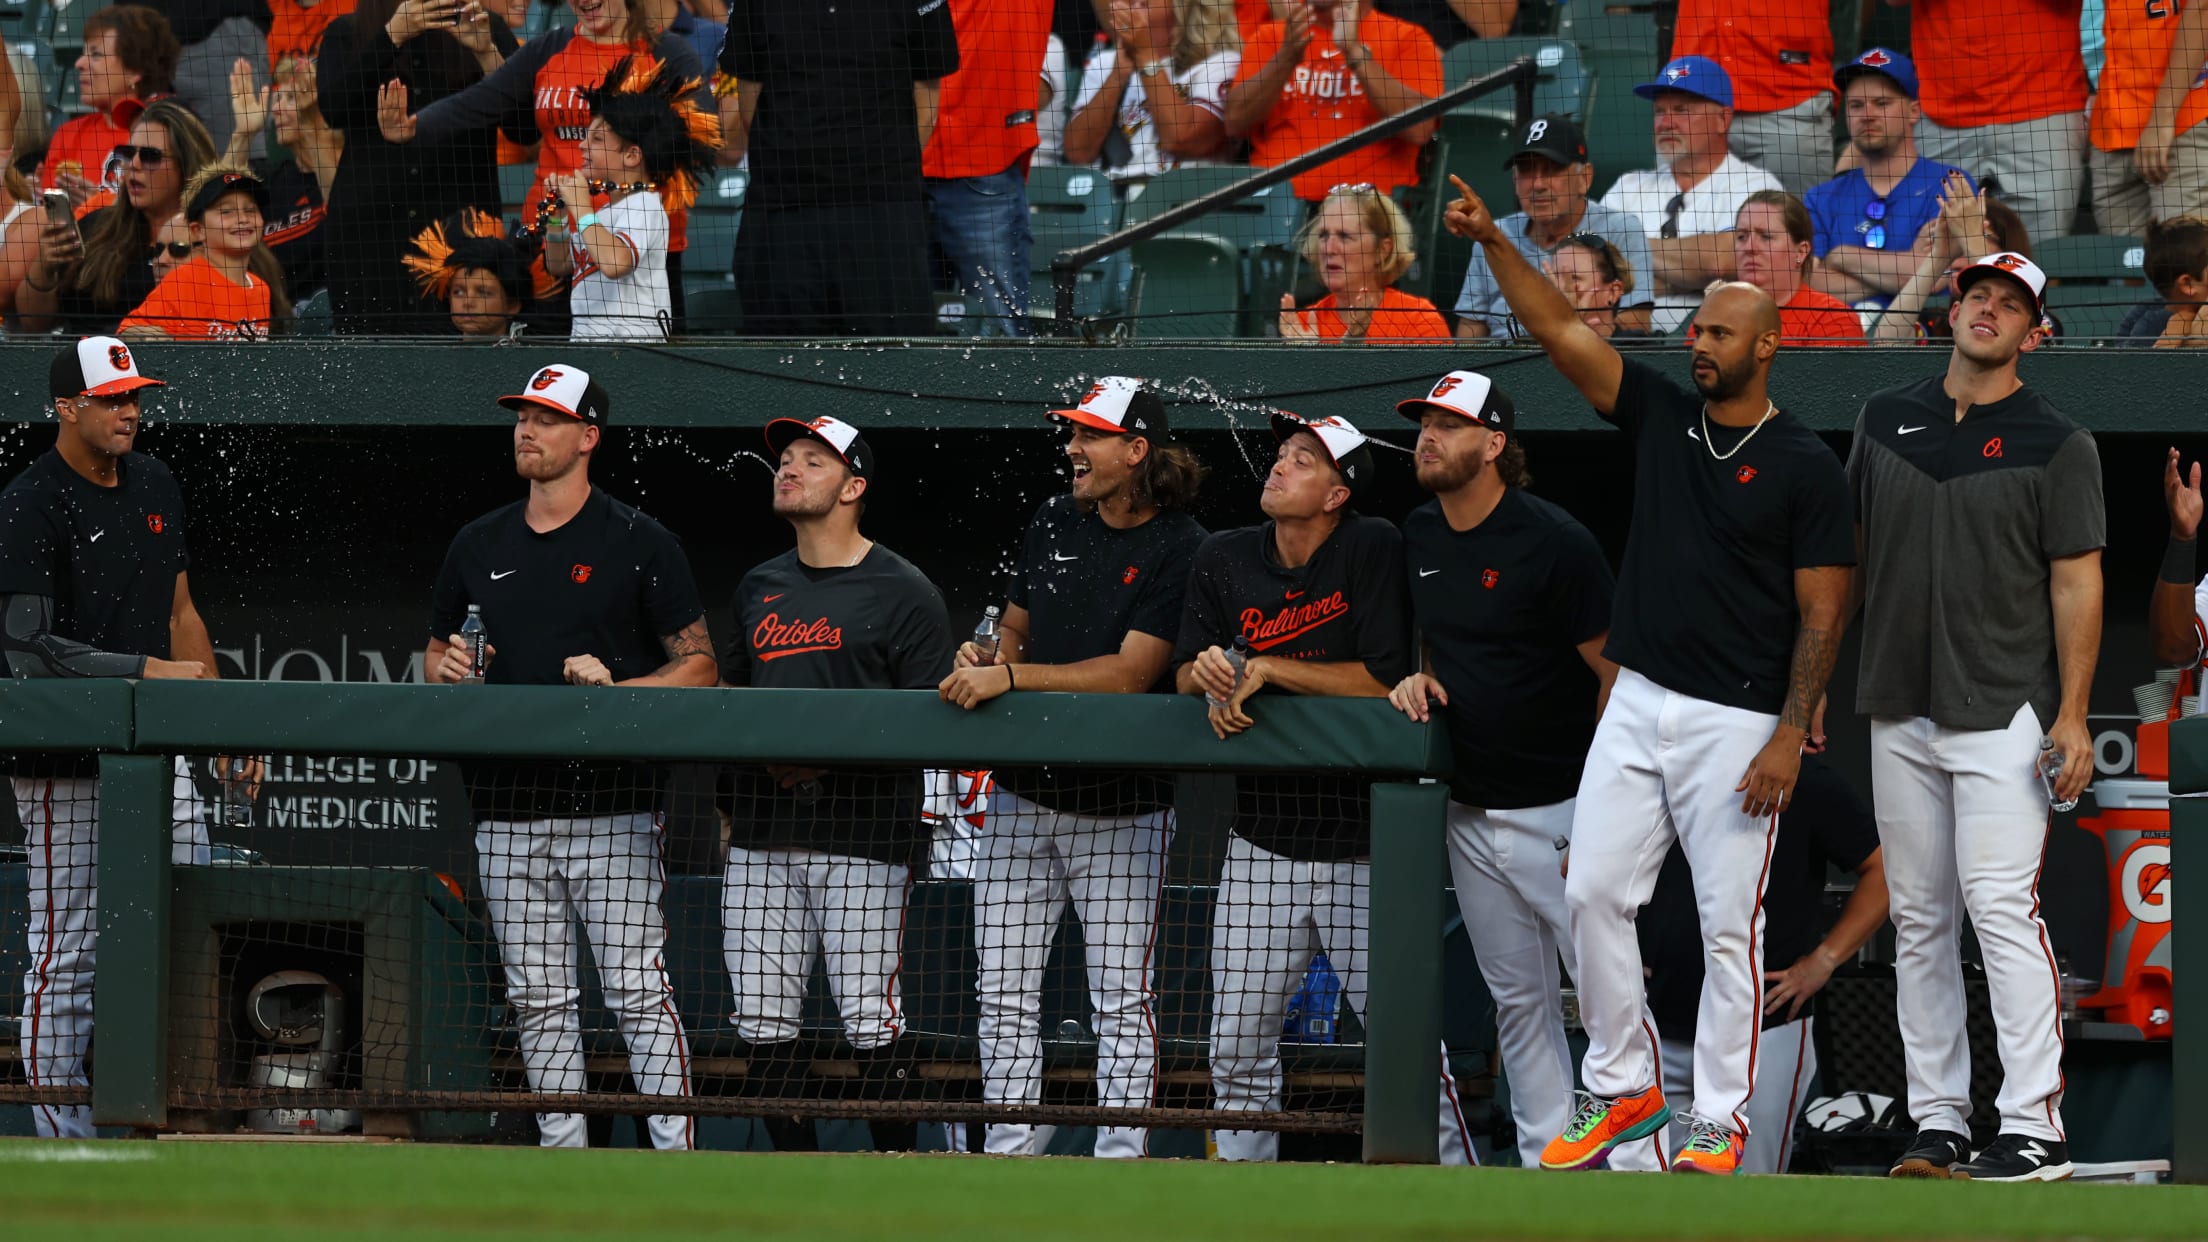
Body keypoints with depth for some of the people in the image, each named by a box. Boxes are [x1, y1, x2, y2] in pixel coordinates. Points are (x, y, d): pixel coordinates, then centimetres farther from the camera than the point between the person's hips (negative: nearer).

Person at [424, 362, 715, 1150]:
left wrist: (617, 689, -17)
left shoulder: (639, 545, 0)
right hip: (508, 810, 5)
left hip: (613, 809, -5)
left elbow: (697, 667, -1)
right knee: (537, 997, 6)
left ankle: (676, 1156, -9)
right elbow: (435, 658, 23)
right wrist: (448, 671, -1)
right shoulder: (479, 546, 14)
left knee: (637, 988, -10)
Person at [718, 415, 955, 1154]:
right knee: (763, 1023, 2)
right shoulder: (759, 588, 19)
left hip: (861, 838, -6)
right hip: (762, 836, 6)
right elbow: (725, 689, 25)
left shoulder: (902, 593, -1)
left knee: (870, 1023, -9)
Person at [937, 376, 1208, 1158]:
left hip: (1121, 808, -6)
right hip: (1022, 796, 6)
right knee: (1005, 994, 4)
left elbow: (1130, 673, -18)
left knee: (1121, 999, -5)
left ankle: (1119, 1163, -1)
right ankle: (1009, 1158, 10)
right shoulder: (1053, 524, 9)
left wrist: (1010, 677, -21)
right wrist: (983, 662, -2)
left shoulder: (1180, 551, -10)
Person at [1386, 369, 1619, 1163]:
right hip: (1470, 814, 7)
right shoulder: (1418, 538, 9)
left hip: (1560, 809, -7)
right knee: (1516, 1001, 10)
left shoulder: (1552, 543, -12)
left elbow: (1615, 670, -10)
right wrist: (1420, 679, 1)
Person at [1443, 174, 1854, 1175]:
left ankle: (1720, 1120, 6)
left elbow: (1821, 615, -7)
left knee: (1728, 924, -1)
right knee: (1593, 893, 2)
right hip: (1639, 705, 5)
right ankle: (1619, 1085, 15)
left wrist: (1791, 735, -14)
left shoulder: (1805, 468, -6)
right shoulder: (1661, 416, 8)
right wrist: (1493, 241, -12)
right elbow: (1558, 330, 0)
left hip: (1739, 722, -5)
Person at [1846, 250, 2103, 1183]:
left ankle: (2034, 1129, -15)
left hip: (2004, 712, -5)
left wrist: (2073, 715, -12)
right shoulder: (1885, 419, 11)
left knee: (2001, 910, -14)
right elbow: (1846, 545, 18)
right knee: (1919, 921, 6)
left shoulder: (2057, 445, -2)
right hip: (1900, 712, 5)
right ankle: (1937, 1122, 11)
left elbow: (2076, 582, -5)